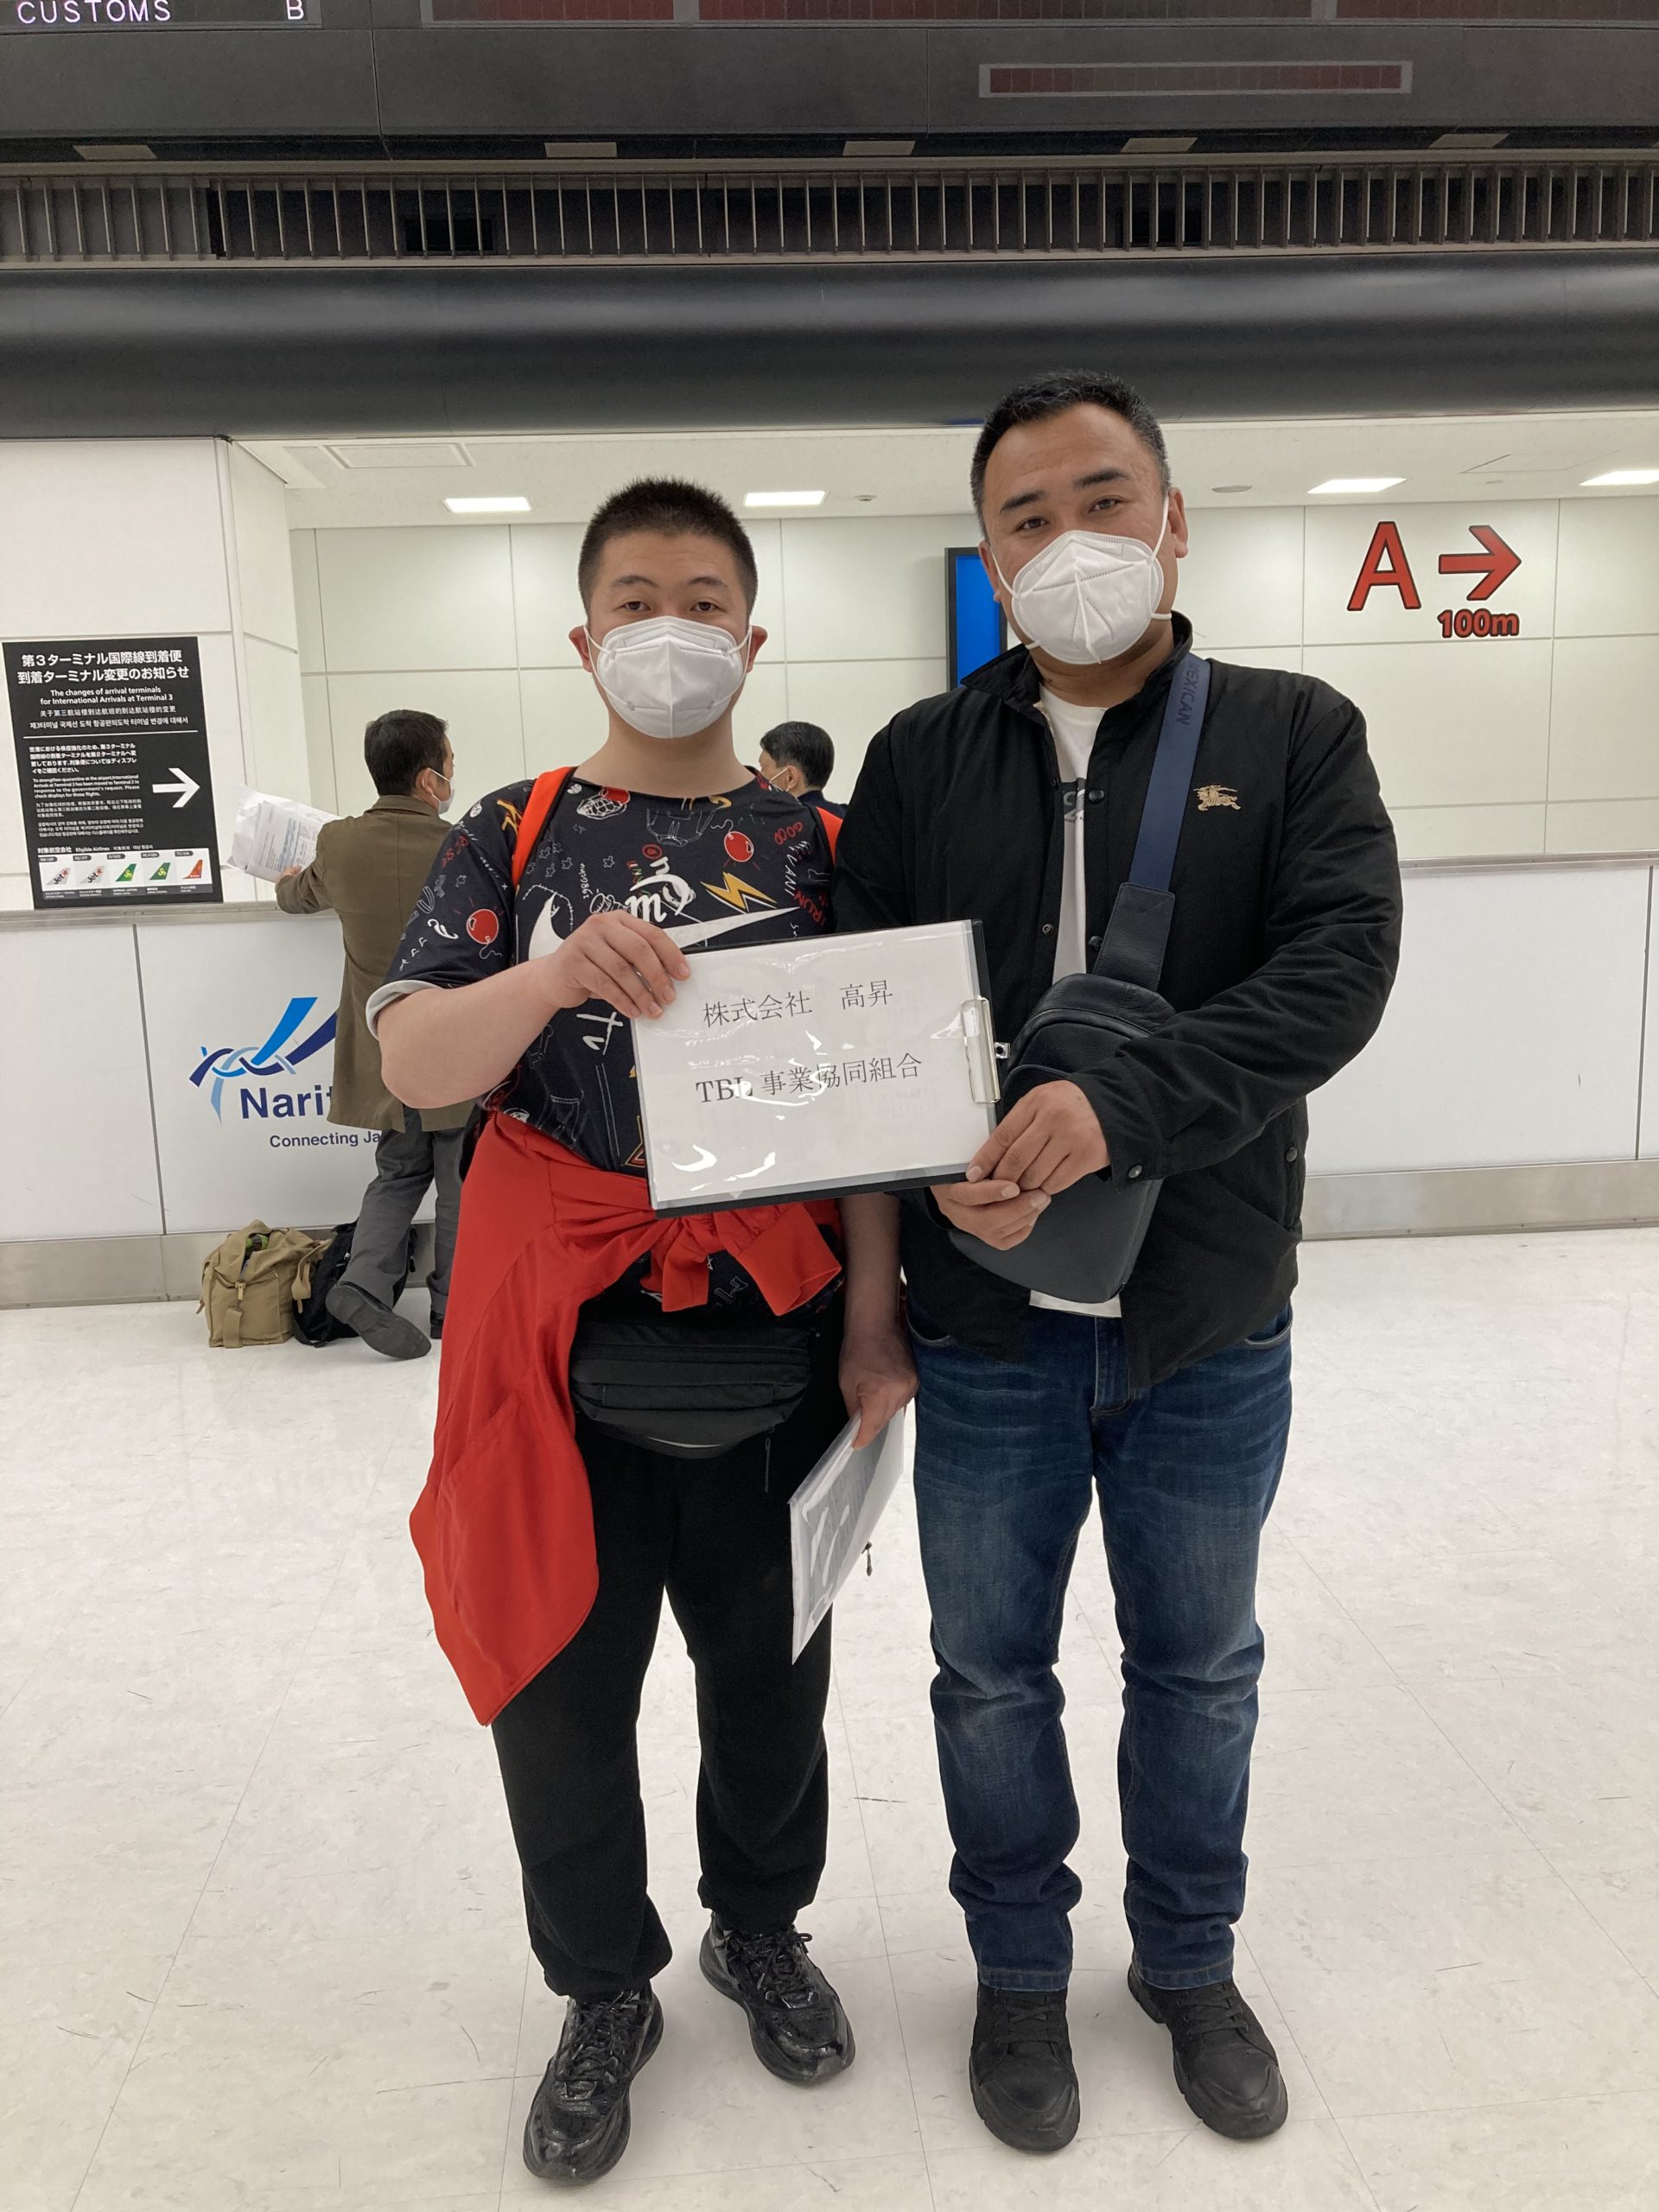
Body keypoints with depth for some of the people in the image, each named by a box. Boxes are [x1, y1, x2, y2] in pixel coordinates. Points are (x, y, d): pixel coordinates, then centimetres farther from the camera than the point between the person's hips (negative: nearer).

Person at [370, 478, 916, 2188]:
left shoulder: (817, 847, 4)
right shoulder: (514, 838, 1)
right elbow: (412, 1065, -10)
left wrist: (872, 1326, -7)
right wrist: (558, 972, -29)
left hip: (771, 1328, 1)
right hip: (560, 1329, 0)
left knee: (767, 1660, 17)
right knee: (557, 1678, 11)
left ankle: (761, 1928, 45)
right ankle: (604, 1989, 38)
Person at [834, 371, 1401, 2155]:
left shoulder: (1293, 734, -1)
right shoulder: (920, 759, 3)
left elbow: (1340, 961, -15)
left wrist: (1120, 1105, -29)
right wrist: (948, 1169, -22)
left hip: (1209, 1329, 0)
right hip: (987, 1322, 1)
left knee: (1198, 1665, 19)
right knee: (992, 1670, 16)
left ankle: (1190, 1963, 46)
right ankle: (1019, 1970, 43)